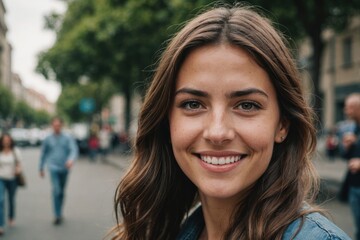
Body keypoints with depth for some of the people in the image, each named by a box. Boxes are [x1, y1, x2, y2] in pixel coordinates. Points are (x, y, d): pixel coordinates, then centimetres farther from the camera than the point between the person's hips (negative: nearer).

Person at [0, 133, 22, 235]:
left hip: (12, 179, 1)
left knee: (11, 200, 16)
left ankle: (11, 218, 43)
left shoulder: (16, 151, -1)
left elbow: (19, 164, 3)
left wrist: (18, 169, -17)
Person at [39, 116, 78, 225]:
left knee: (61, 192, 14)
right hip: (53, 167, -1)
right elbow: (43, 154, 14)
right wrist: (41, 168, 17)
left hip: (65, 168, 1)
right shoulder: (48, 139, 4)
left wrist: (71, 159, -31)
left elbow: (74, 150, -10)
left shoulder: (68, 138, 0)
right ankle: (57, 215, -14)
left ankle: (59, 213, 30)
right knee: (56, 191, -16)